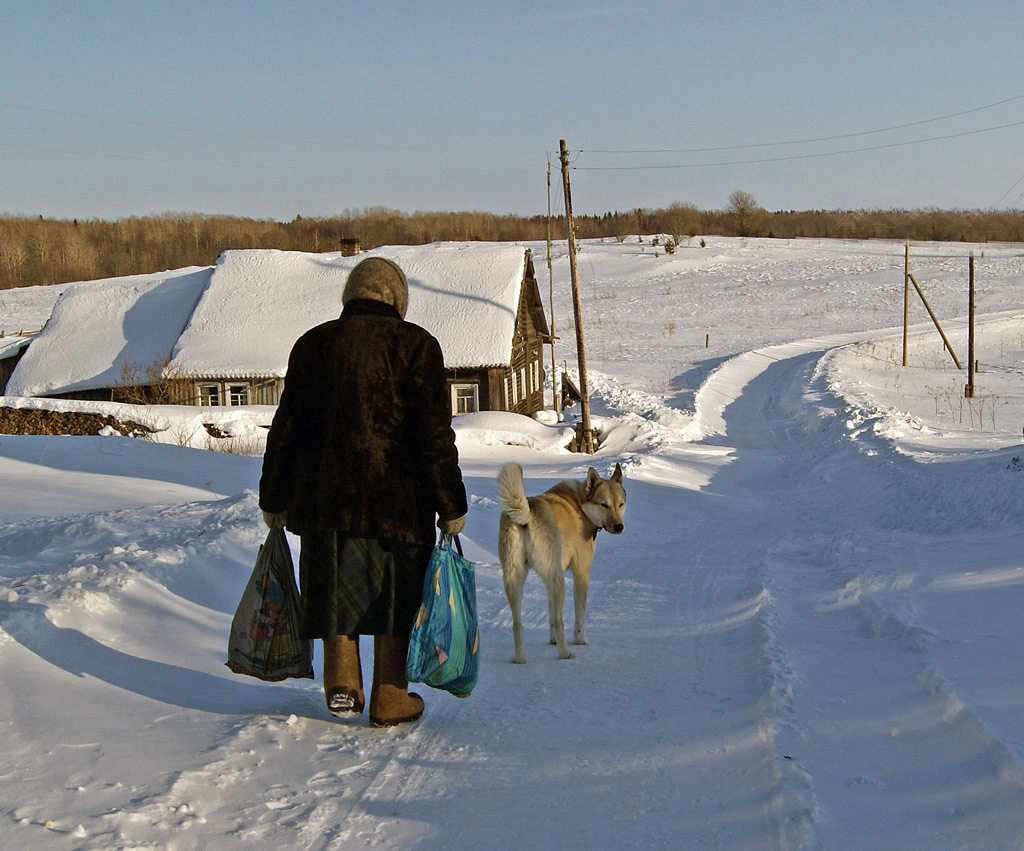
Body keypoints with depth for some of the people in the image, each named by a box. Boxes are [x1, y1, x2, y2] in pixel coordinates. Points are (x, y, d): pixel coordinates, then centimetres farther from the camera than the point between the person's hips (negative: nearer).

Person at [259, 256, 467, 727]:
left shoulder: (313, 343, 7)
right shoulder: (414, 345, -3)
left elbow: (286, 427, 8)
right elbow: (435, 434, -8)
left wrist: (274, 499, 16)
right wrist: (450, 504, -3)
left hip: (324, 494, 3)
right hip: (395, 495, -3)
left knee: (336, 588, 17)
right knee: (393, 595, 7)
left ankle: (342, 684, 10)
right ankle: (389, 701, 12)